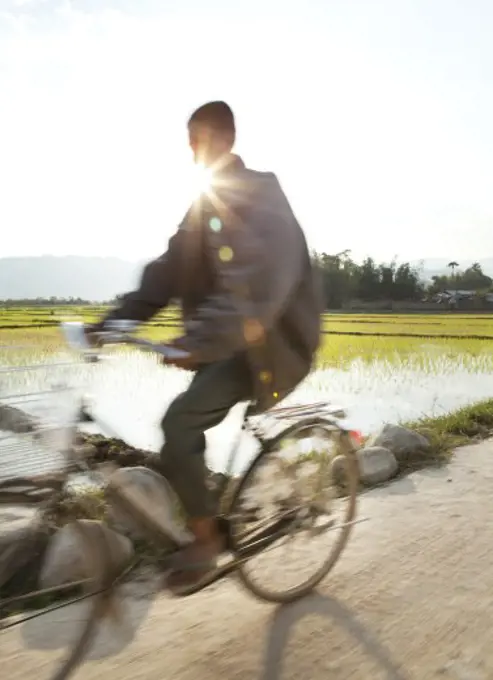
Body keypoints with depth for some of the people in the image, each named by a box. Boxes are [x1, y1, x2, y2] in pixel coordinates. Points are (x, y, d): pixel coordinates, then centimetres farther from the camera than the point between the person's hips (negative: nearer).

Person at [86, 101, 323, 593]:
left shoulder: (261, 198, -16)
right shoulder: (207, 202, 11)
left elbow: (260, 286, -31)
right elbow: (167, 272, 6)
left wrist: (198, 341, -42)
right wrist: (113, 322, -7)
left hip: (271, 343, -8)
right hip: (227, 341, 9)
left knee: (180, 421, -20)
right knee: (186, 428, 5)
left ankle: (205, 538, -4)